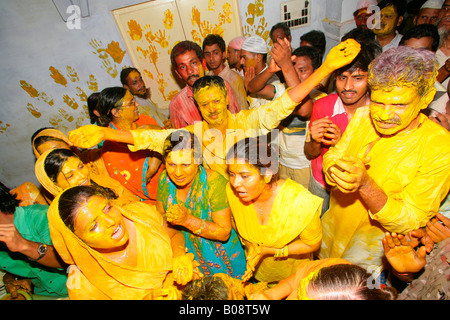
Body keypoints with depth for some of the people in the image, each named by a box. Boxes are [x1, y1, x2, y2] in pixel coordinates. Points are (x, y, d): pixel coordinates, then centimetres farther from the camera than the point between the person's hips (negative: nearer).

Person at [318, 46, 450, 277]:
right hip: (333, 226, 4)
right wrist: (336, 171, -31)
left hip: (374, 241, -4)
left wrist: (365, 184, -42)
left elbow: (411, 222, -24)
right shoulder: (364, 116, -12)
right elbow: (331, 156, -5)